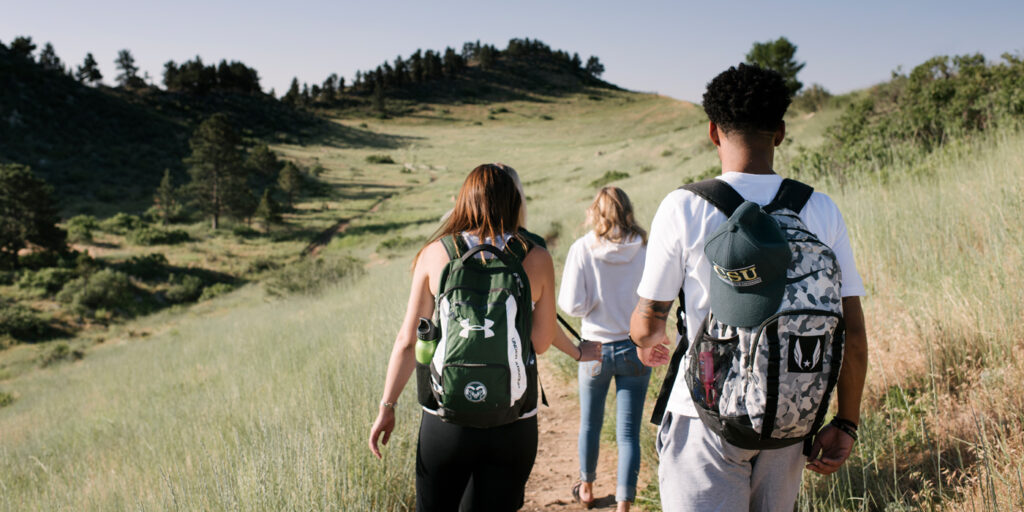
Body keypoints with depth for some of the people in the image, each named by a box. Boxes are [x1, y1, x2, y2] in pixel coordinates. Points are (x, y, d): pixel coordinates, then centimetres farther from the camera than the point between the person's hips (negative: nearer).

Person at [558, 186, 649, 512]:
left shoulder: (582, 249, -10)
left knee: (590, 424, 21)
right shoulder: (645, 248, -7)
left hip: (596, 349, 0)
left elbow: (571, 305, -12)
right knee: (628, 434, 6)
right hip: (636, 349, 0)